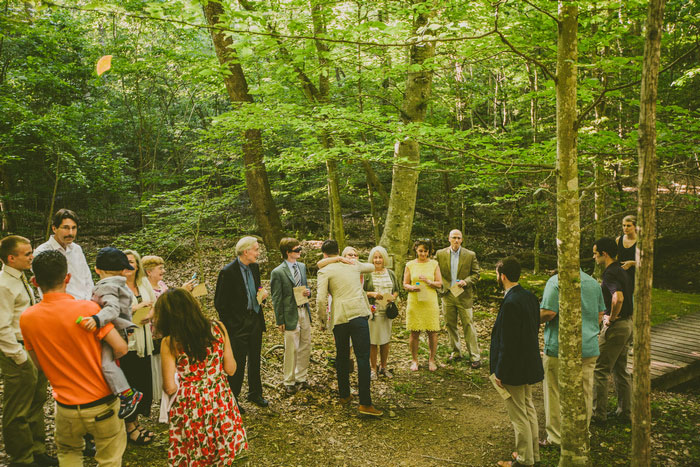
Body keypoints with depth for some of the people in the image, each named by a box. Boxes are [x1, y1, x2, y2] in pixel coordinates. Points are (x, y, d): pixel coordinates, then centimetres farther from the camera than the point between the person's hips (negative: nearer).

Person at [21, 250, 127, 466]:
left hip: (67, 408, 3)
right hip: (102, 403, -3)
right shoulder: (88, 308, -18)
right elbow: (120, 348, -19)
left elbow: (39, 363, 6)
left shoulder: (27, 318, -7)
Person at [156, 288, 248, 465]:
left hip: (190, 408, -3)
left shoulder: (170, 343, -16)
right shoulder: (218, 328, -8)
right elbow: (231, 369, -2)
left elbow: (170, 387, -12)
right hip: (220, 402, 3)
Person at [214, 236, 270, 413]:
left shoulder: (255, 267, 4)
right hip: (238, 325, -7)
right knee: (237, 363, 3)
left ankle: (255, 393, 35)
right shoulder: (228, 272, -17)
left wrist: (262, 294, -2)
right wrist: (228, 325, -13)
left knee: (255, 360, 18)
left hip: (255, 321, 7)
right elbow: (220, 302, -13)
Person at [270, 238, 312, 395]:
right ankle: (289, 381, 19)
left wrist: (308, 292, -3)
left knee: (305, 347, 13)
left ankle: (301, 377, 29)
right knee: (291, 349, 3)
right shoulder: (278, 272, -12)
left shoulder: (302, 266, 8)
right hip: (291, 314, -6)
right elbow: (276, 299, -8)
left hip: (304, 311, 6)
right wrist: (280, 321, -8)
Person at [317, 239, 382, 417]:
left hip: (339, 318, 0)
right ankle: (365, 403, -8)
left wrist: (322, 319, 7)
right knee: (363, 357, -4)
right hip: (358, 314, 1)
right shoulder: (353, 265, 14)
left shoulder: (324, 271, 2)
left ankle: (344, 395, 28)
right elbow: (371, 267, 35)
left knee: (342, 357, 16)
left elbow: (321, 299, -7)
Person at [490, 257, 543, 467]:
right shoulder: (530, 296, 1)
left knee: (519, 416, 6)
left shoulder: (510, 304, -26)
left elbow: (507, 343, -24)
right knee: (529, 409, 22)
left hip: (514, 369, -9)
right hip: (530, 364, 9)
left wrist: (499, 372, -16)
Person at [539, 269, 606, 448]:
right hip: (590, 348, 6)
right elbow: (600, 314, 15)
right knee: (585, 393, 15)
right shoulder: (593, 282, 7)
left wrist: (537, 318, 0)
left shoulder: (556, 281, -14)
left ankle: (555, 438, 15)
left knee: (555, 393, 7)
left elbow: (548, 313, -21)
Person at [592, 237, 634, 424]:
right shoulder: (621, 271, 11)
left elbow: (618, 298, -36)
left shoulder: (610, 273, -19)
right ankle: (625, 411, 26)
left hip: (616, 326, -10)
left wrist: (611, 318, -21)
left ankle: (598, 414, 7)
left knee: (600, 370, 0)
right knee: (621, 369, 18)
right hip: (627, 324, 10)